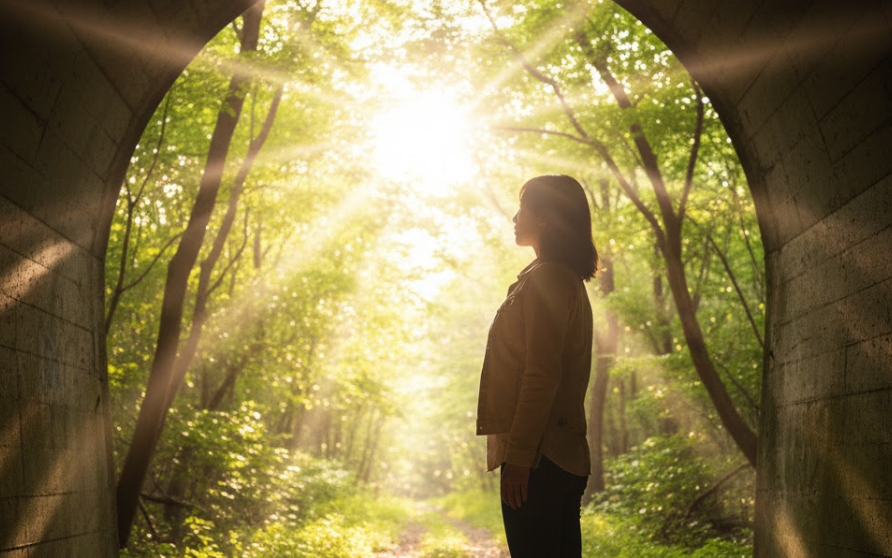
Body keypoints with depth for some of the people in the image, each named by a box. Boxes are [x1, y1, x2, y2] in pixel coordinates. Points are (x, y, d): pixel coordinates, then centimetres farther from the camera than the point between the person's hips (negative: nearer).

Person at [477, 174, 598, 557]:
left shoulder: (544, 280, -11)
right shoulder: (570, 281, 20)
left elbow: (541, 376, -19)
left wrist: (518, 455, -19)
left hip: (539, 456, -10)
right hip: (567, 455, 10)